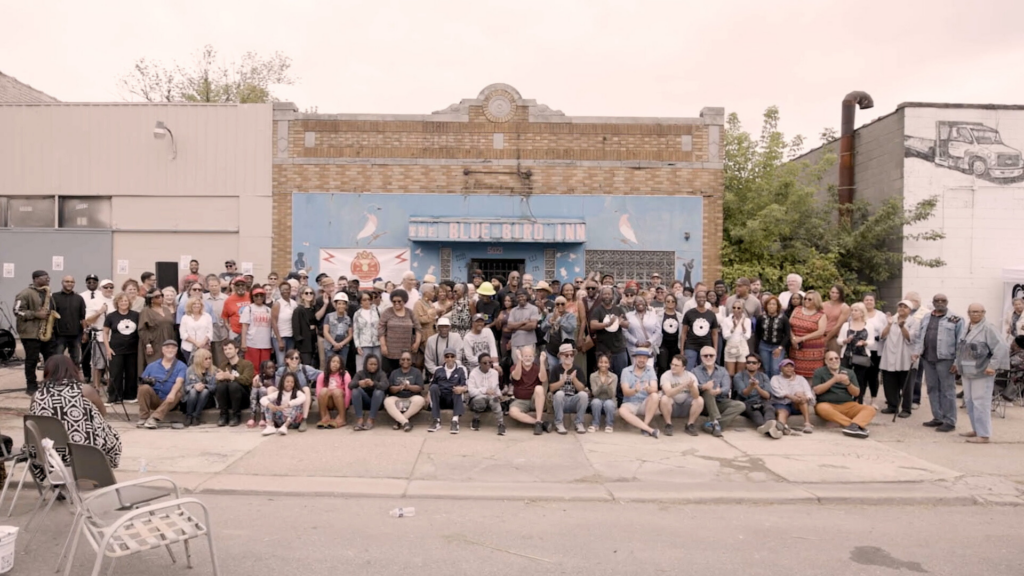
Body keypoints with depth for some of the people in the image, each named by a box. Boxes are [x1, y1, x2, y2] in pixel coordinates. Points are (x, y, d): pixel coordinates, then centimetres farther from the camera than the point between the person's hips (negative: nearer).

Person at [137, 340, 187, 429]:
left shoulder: (181, 366, 2)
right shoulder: (152, 366, 13)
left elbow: (179, 382, -16)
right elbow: (142, 382, 11)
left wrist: (172, 393, -36)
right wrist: (145, 381, -14)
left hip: (170, 401, -2)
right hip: (154, 399, 2)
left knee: (180, 390, -31)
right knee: (144, 387, -25)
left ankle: (155, 418, -37)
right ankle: (143, 418, -18)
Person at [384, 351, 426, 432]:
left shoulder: (417, 371, 10)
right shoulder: (394, 372, 15)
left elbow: (419, 388, -2)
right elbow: (390, 389, 3)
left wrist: (408, 387, -22)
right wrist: (399, 387, -19)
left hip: (412, 398, -1)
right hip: (397, 399, 1)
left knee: (420, 400, -35)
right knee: (387, 401, -31)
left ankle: (399, 420, -24)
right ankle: (405, 421, -37)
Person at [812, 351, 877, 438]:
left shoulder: (849, 372, 15)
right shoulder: (819, 372, 8)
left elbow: (856, 393, 10)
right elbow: (817, 390, -5)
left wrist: (848, 383, -10)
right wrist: (833, 380, -13)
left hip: (848, 406, 3)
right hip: (828, 405, -3)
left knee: (870, 408, -21)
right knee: (822, 408, -38)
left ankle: (854, 425, -49)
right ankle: (858, 425, -45)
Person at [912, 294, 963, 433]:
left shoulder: (956, 320, -1)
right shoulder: (925, 318, 14)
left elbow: (960, 342, -5)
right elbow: (918, 337, 15)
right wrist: (917, 352, 0)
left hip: (945, 359, -5)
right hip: (927, 359, 5)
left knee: (947, 390, -2)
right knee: (932, 389, 11)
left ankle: (949, 421, 4)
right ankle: (938, 418, 20)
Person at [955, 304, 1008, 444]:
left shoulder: (988, 329, -10)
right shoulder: (967, 329, 15)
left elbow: (1001, 347, -18)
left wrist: (993, 365, -22)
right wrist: (957, 362, 22)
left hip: (982, 373, -8)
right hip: (967, 373, 8)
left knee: (980, 403, -6)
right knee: (969, 401, 13)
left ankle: (984, 435, 0)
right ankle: (976, 430, 25)